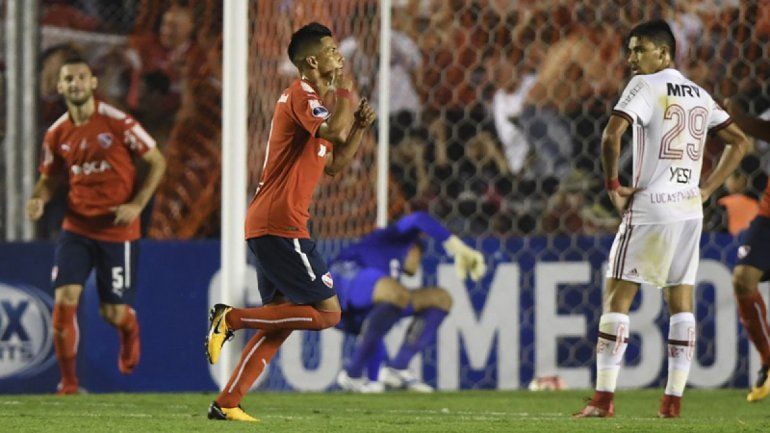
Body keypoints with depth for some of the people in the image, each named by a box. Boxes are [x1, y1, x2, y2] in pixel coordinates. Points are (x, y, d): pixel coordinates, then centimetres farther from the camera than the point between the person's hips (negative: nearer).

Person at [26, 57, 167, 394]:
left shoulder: (117, 123, -10)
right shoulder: (57, 135, 2)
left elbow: (157, 162, -3)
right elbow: (50, 178, 16)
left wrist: (136, 205, -13)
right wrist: (39, 199, -8)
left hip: (118, 230, -3)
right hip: (76, 227, 3)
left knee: (113, 312, 3)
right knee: (64, 299, -14)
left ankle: (130, 333, 42)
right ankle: (68, 381, -2)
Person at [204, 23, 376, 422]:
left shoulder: (311, 99, 23)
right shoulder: (301, 93, -9)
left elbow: (333, 164, 26)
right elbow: (336, 132, -27)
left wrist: (360, 125, 13)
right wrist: (345, 90, -10)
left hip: (267, 225, 11)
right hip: (280, 224, -11)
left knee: (283, 320, 12)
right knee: (327, 312, -10)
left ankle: (226, 403, 9)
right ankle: (231, 318, -10)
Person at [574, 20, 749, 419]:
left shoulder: (645, 85, -7)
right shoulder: (700, 95, 14)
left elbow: (611, 136, -20)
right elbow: (739, 142, 18)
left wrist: (613, 185, -8)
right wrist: (706, 189, 15)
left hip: (649, 207, -6)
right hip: (690, 208, 6)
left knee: (617, 298, -1)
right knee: (681, 301, 8)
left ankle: (603, 398, -6)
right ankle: (673, 398, 4)